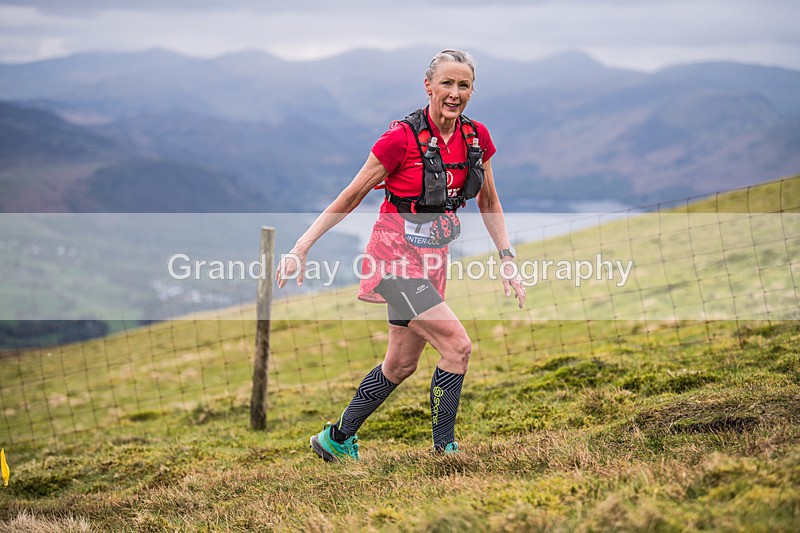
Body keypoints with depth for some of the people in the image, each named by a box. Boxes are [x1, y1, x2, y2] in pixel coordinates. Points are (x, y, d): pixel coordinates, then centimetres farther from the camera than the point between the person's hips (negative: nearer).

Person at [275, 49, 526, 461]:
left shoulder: (476, 137, 0)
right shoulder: (402, 138, -17)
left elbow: (489, 203, 13)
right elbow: (351, 197, -10)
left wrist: (508, 263, 6)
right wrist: (301, 248, -10)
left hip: (432, 258, 7)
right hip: (395, 255, -7)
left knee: (402, 365, 13)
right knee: (457, 345, -18)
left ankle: (337, 439, 30)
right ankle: (444, 451, -5)